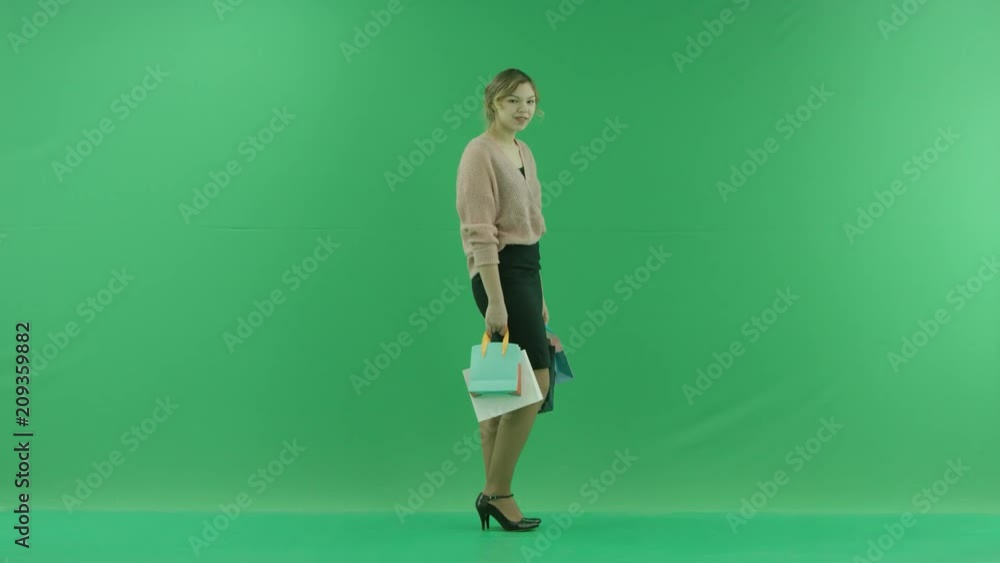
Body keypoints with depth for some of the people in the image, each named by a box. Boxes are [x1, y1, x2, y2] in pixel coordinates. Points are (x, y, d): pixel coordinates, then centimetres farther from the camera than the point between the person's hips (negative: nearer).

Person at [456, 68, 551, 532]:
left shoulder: (523, 152, 16)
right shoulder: (480, 153, -12)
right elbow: (480, 233, -18)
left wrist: (537, 295, 19)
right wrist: (496, 299, -23)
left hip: (526, 269, 9)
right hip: (500, 273, -9)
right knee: (534, 381, -10)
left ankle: (493, 495, 14)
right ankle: (497, 492, -1)